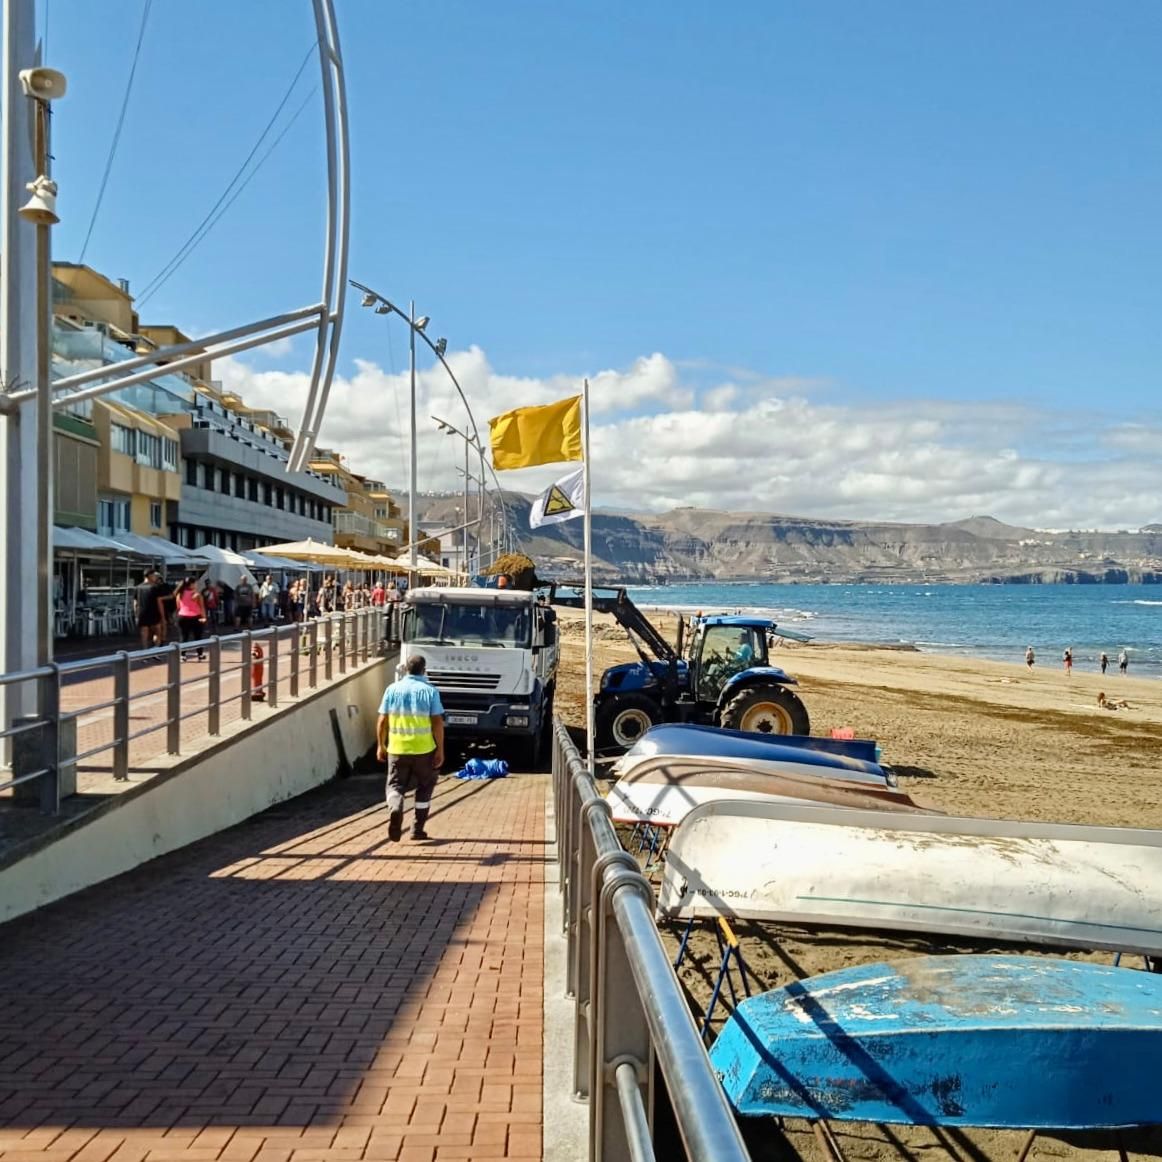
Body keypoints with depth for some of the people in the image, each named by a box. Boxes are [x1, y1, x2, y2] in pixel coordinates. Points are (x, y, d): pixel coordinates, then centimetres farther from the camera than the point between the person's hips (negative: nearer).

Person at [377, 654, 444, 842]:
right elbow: (437, 723, -9)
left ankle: (395, 809, -22)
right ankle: (417, 829, 16)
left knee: (395, 785, 10)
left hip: (397, 749, 1)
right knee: (425, 787, 17)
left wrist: (381, 745, 13)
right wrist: (440, 750, -2)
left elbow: (382, 720, 2)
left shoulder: (393, 689, 2)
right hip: (424, 749, -1)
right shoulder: (430, 691, -4)